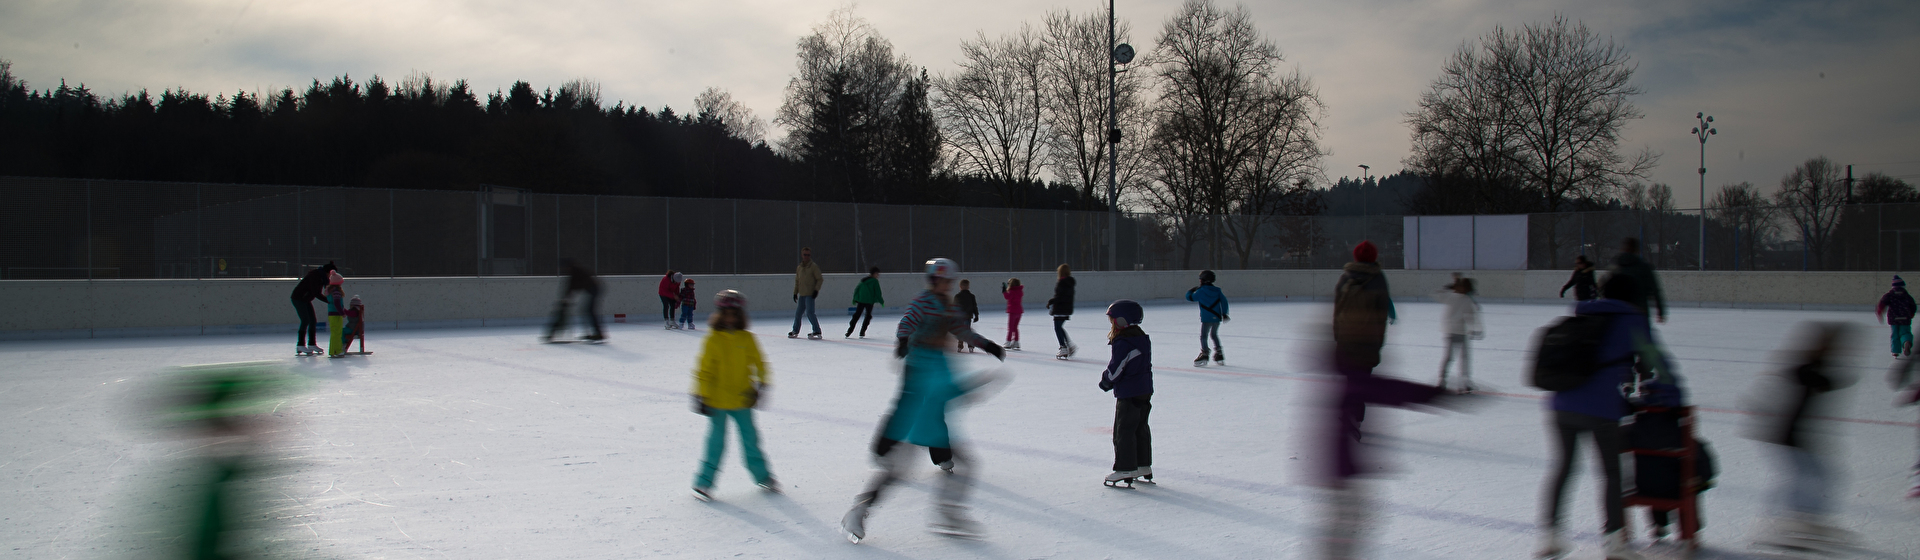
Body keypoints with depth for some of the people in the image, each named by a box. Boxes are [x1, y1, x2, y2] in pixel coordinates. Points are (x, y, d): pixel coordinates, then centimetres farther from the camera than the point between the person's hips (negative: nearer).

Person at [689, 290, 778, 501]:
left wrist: (761, 384, 1)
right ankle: (703, 482, 10)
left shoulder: (747, 338, 1)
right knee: (716, 442, -2)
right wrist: (700, 396, -6)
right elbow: (704, 370, -5)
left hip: (742, 401, 3)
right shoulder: (712, 339, -7)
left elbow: (758, 362, 10)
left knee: (750, 438, 12)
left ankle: (762, 475, 28)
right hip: (717, 402, -3)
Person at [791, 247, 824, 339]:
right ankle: (795, 331, 29)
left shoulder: (814, 267, -4)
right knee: (798, 313, 13)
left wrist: (816, 290, -13)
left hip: (810, 294, -6)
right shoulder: (799, 267, 13)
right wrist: (795, 292, 16)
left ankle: (817, 331, -13)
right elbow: (797, 281, 20)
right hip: (801, 295, 6)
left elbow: (820, 279, -5)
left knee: (809, 312, -16)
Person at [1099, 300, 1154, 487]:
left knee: (1124, 430, -3)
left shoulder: (1122, 343, -20)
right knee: (1141, 428, 17)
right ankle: (1144, 466, 24)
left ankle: (1126, 469, -2)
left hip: (1128, 394, -9)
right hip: (1145, 390, 9)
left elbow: (1116, 369, -19)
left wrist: (1106, 381, 2)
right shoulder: (1143, 338, 9)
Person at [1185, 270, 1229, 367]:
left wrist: (1190, 291, 21)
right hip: (1217, 317, 6)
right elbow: (1223, 301, 6)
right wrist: (1224, 314, 9)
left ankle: (1204, 354, -17)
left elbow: (1190, 298, 0)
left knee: (1203, 336, -3)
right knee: (1214, 335, 21)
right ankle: (1219, 355, 21)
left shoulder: (1201, 291, -7)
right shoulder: (1217, 290, 8)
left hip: (1206, 318, -6)